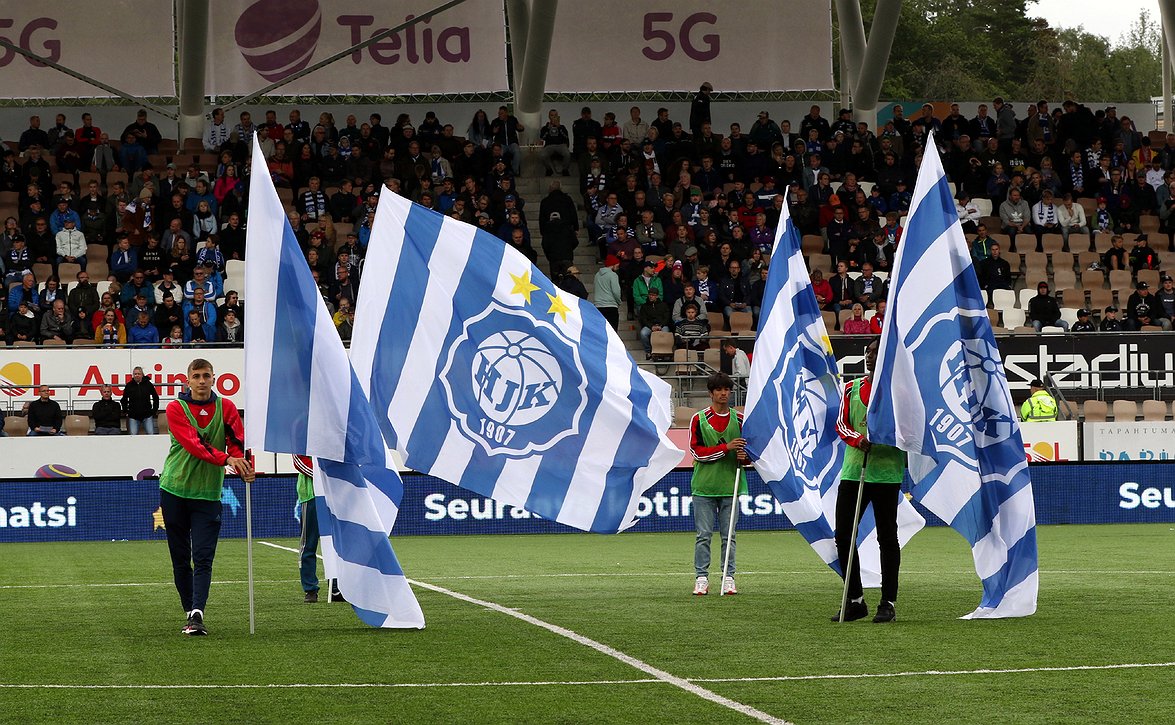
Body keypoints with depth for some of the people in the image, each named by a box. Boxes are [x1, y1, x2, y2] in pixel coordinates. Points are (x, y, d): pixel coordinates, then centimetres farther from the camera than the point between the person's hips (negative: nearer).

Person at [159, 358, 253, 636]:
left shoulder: (225, 407, 4)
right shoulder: (176, 409, -4)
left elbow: (236, 441, -6)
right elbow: (193, 444, -19)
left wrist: (243, 466, -28)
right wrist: (226, 459, -32)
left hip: (208, 494, 0)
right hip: (175, 490, 0)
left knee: (203, 558, -11)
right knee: (180, 558, 7)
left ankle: (197, 613, -19)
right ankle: (190, 613, 18)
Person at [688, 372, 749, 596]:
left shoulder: (739, 419, 9)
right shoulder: (699, 419, 1)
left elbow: (749, 448, 16)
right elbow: (697, 451, -6)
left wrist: (744, 456, -8)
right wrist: (726, 447, -15)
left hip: (730, 485, 2)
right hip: (704, 485, -2)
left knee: (729, 535, 3)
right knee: (703, 534, -1)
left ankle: (728, 578, 7)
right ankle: (701, 578, 2)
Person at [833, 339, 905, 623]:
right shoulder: (851, 388, 12)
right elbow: (841, 423, 5)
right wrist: (858, 439, -14)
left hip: (887, 473, -5)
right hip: (853, 470, 5)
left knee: (887, 538, 0)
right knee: (843, 536, 4)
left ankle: (888, 603, 6)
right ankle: (855, 600, 14)